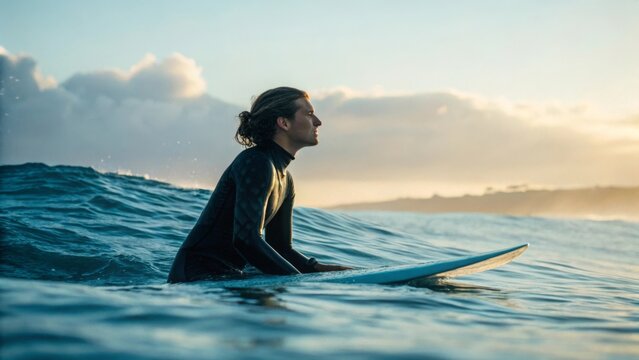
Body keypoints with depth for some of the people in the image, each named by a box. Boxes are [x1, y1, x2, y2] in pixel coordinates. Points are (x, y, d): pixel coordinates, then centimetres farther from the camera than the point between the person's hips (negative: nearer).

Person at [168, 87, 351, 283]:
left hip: (227, 276, 10)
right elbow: (246, 240, -28)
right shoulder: (255, 163, -16)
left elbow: (281, 248, 17)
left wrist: (320, 269, -2)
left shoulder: (285, 181, 14)